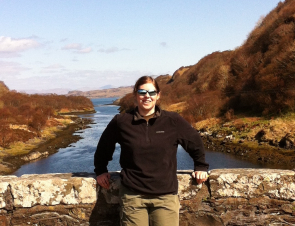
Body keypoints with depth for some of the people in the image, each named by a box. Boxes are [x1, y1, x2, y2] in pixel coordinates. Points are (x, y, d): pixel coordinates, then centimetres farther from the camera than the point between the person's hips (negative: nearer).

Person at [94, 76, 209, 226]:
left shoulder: (173, 121, 0)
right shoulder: (121, 122, 0)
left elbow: (195, 142, 14)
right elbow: (104, 146, 17)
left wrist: (201, 167, 17)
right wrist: (100, 170, 18)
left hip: (166, 195, 0)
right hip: (133, 195, 0)